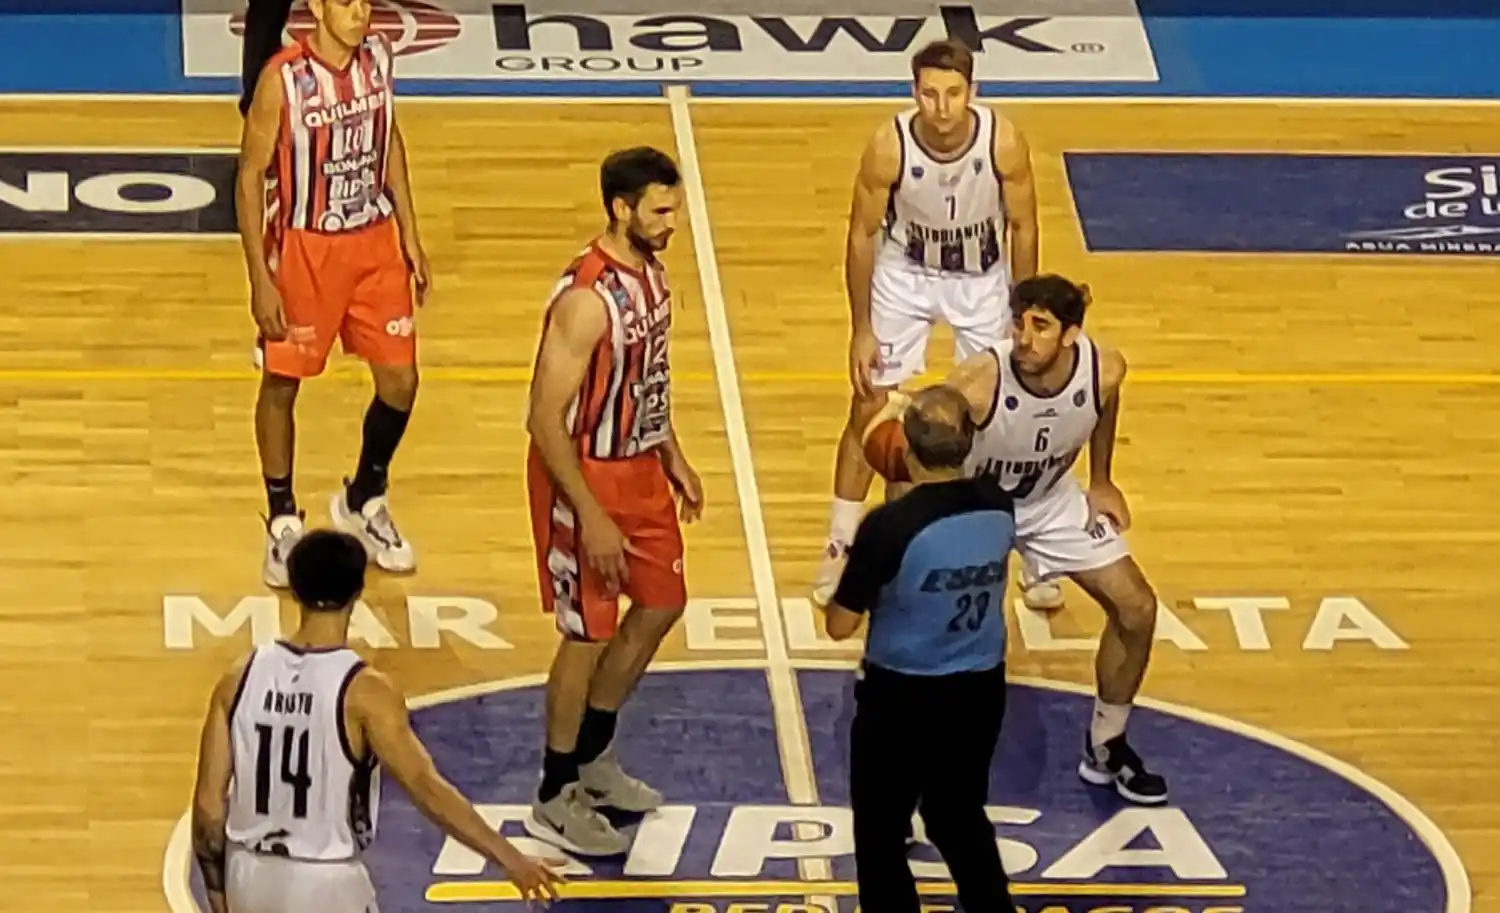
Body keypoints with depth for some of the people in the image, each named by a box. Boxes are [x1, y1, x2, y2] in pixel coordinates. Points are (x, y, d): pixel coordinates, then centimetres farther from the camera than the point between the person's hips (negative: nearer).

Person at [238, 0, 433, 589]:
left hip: (375, 242, 5)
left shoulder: (378, 57, -6)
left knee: (400, 381, 8)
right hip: (306, 248, -5)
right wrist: (261, 278, -15)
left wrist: (409, 233, 10)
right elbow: (250, 175, -14)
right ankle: (283, 524, 25)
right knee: (282, 383, 8)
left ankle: (363, 503, 32)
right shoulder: (283, 78, -21)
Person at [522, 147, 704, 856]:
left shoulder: (650, 270, 1)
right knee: (589, 634, 0)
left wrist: (672, 456, 18)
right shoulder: (586, 299, -27)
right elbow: (545, 419, -26)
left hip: (640, 467, 9)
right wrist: (591, 519, -25)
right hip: (585, 477, -9)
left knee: (660, 605, 18)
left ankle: (593, 757, 35)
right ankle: (556, 798, 15)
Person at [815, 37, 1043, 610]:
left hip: (982, 278, 0)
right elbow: (863, 235, -15)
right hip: (906, 274, 0)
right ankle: (839, 549, 12)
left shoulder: (1005, 144, -27)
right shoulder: (888, 148, -29)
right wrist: (862, 330, -13)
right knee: (868, 409, 0)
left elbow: (1022, 229, -12)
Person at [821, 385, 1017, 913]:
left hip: (901, 698, -5)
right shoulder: (1000, 508, -8)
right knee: (961, 820, 25)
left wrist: (853, 581, 4)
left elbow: (840, 626, -14)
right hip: (980, 691, 5)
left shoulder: (890, 526, -23)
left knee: (880, 837, 12)